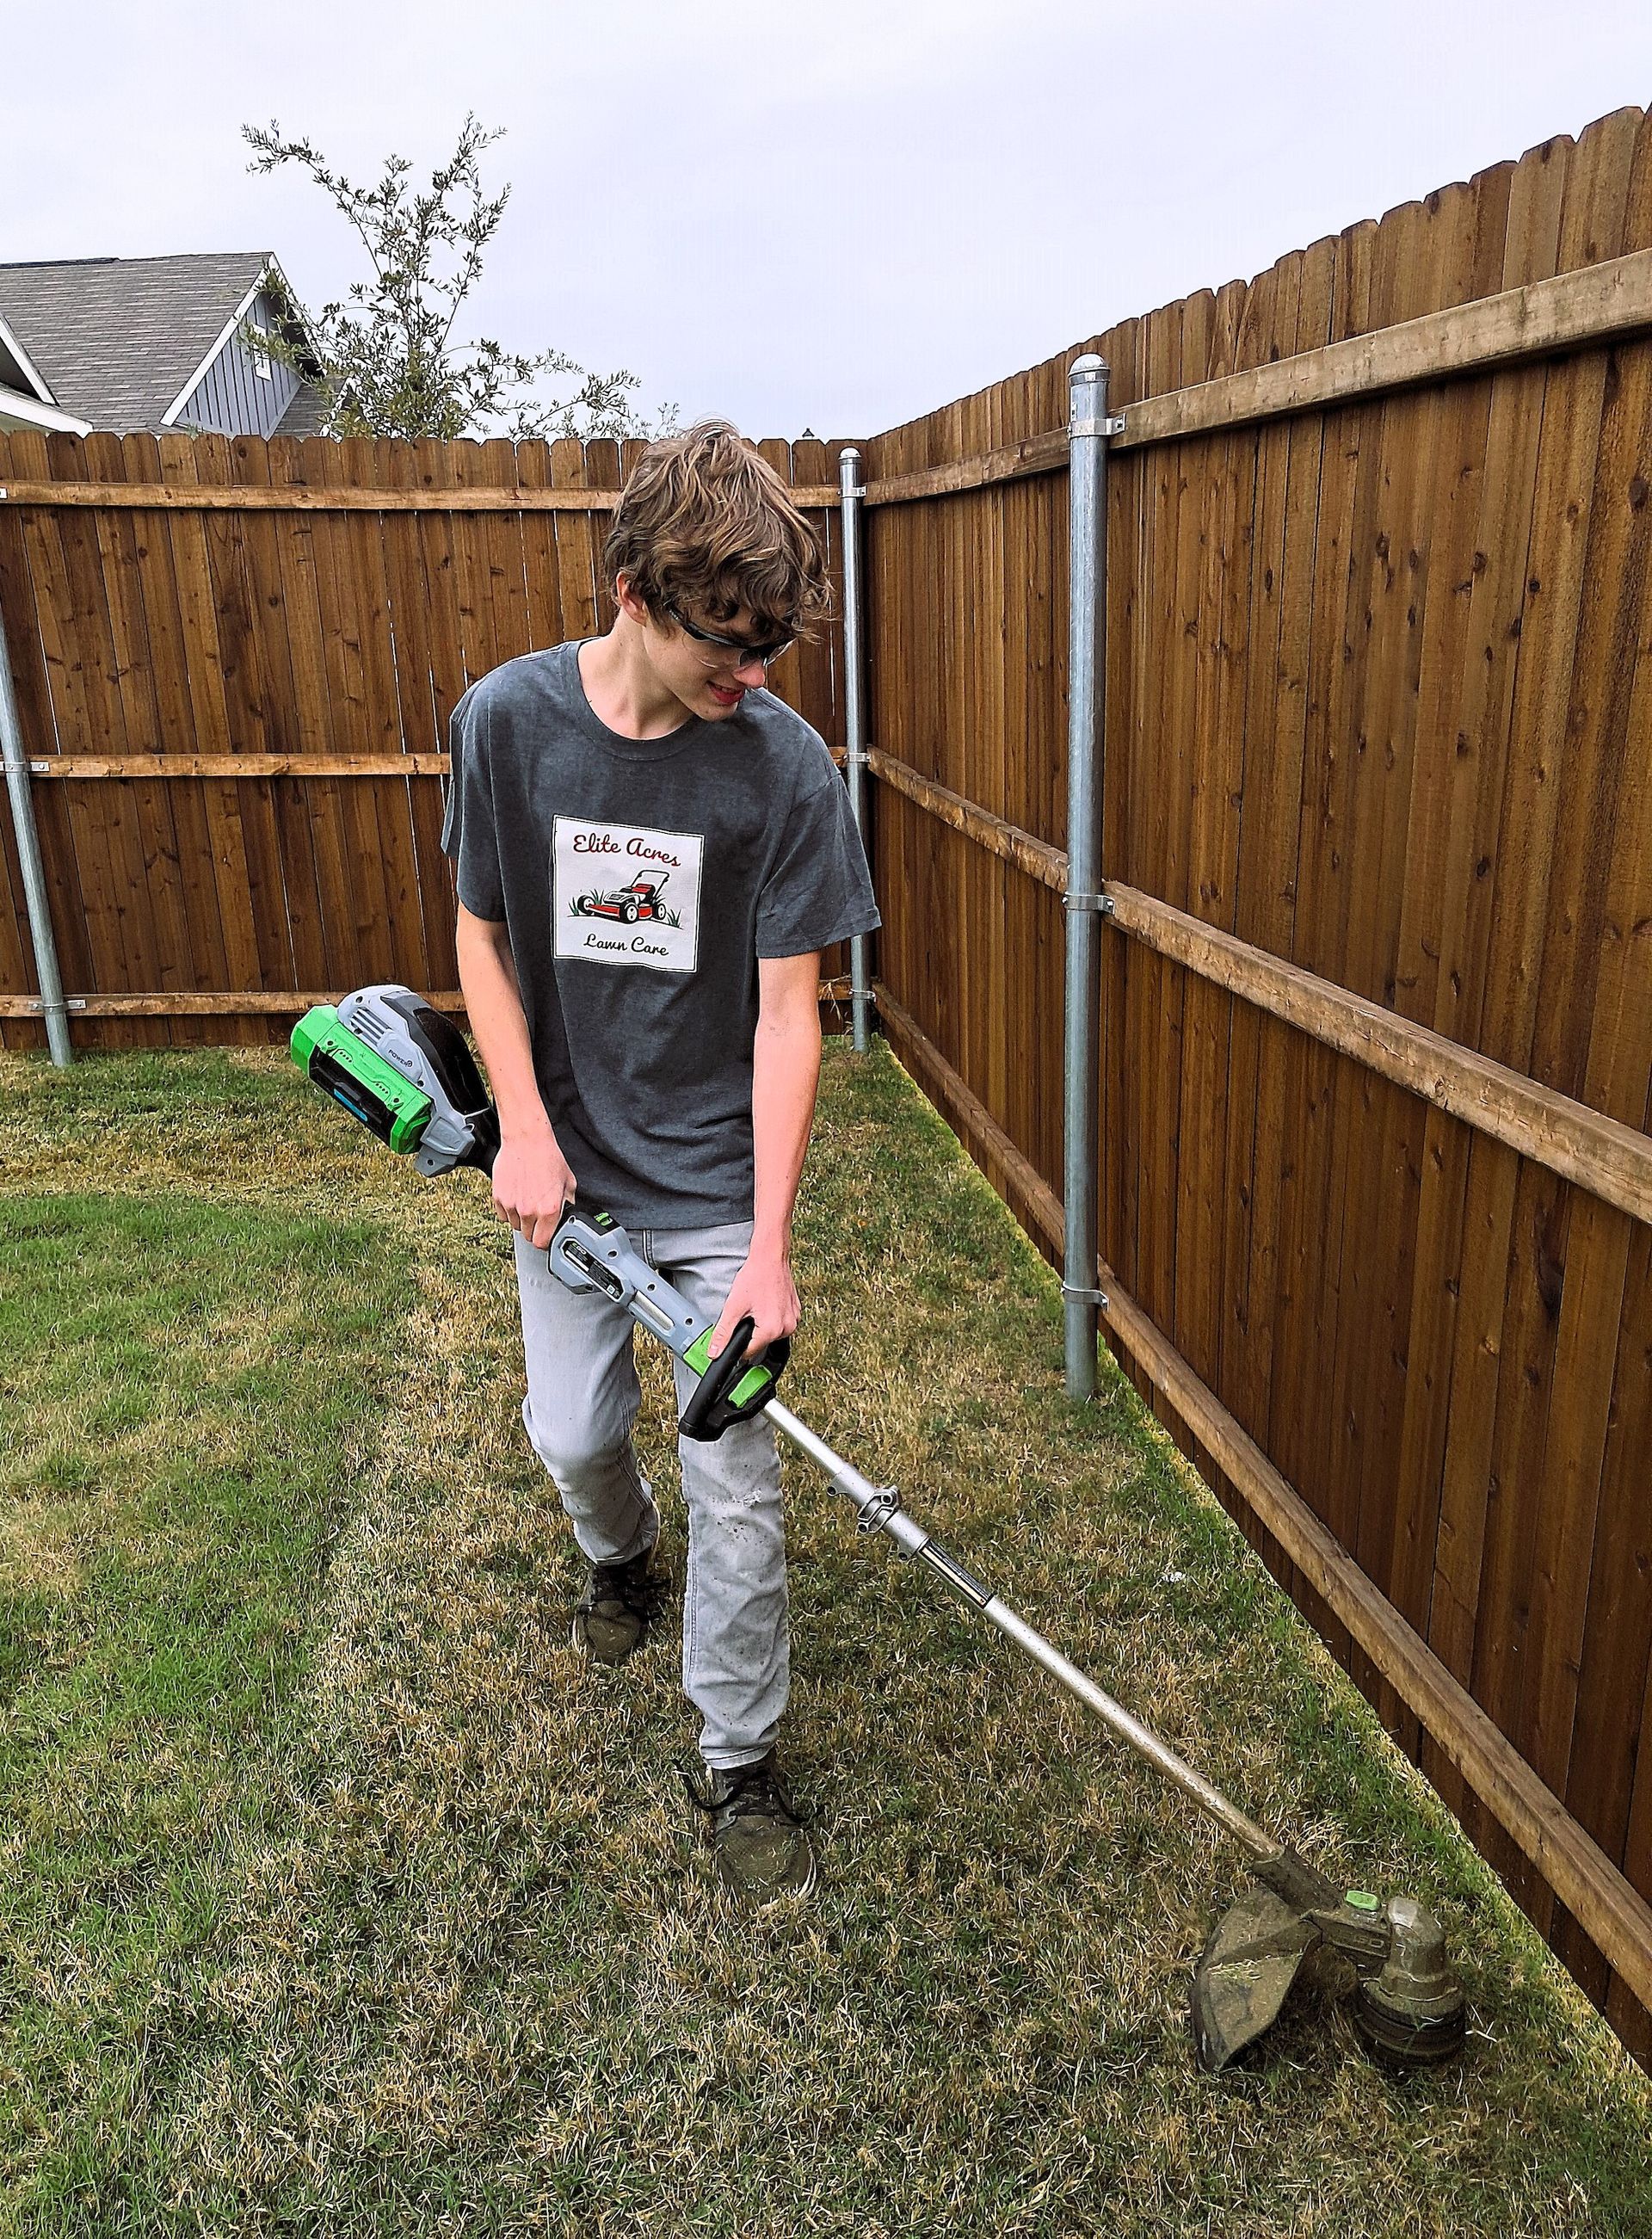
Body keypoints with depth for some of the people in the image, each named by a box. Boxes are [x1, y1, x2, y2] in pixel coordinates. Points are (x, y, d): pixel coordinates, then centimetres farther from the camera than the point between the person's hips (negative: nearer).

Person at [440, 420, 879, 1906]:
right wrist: (525, 1128, -9)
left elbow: (788, 1010, -14)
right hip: (570, 1166, 2)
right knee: (572, 1433, 16)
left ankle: (736, 1759, 23)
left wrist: (770, 1249, -18)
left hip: (717, 1179, -2)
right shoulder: (508, 720, -10)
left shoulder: (786, 763, -16)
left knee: (736, 1482, 1)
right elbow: (484, 936, 2)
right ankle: (621, 1554, 53)